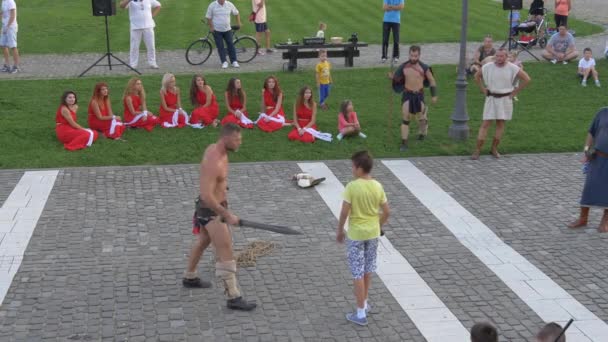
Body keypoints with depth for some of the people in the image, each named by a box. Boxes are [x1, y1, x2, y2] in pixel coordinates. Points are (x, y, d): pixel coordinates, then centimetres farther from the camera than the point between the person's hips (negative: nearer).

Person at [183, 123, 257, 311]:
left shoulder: (214, 148, 0)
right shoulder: (214, 163, -30)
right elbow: (206, 196, -32)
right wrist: (227, 215, -27)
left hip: (215, 204, 10)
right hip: (211, 209, -10)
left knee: (203, 241, 27)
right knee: (226, 252, -8)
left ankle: (189, 277, 47)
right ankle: (233, 298, -3)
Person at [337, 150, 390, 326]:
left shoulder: (352, 187, -19)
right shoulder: (378, 186, -5)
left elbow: (344, 212, -17)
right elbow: (386, 212, 0)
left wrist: (340, 230, -1)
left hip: (356, 234, -5)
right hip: (373, 233, 5)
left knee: (357, 273, 2)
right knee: (368, 269, 21)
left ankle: (360, 314, 5)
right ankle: (364, 303, 36)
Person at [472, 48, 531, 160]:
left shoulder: (512, 68, -7)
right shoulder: (488, 67, -4)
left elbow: (526, 79, -2)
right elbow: (477, 76, 12)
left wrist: (515, 92, -2)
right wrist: (483, 89, 6)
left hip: (505, 99, 0)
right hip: (491, 98, 0)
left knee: (500, 124, 6)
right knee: (485, 124, -4)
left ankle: (494, 149, 17)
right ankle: (477, 150, -3)